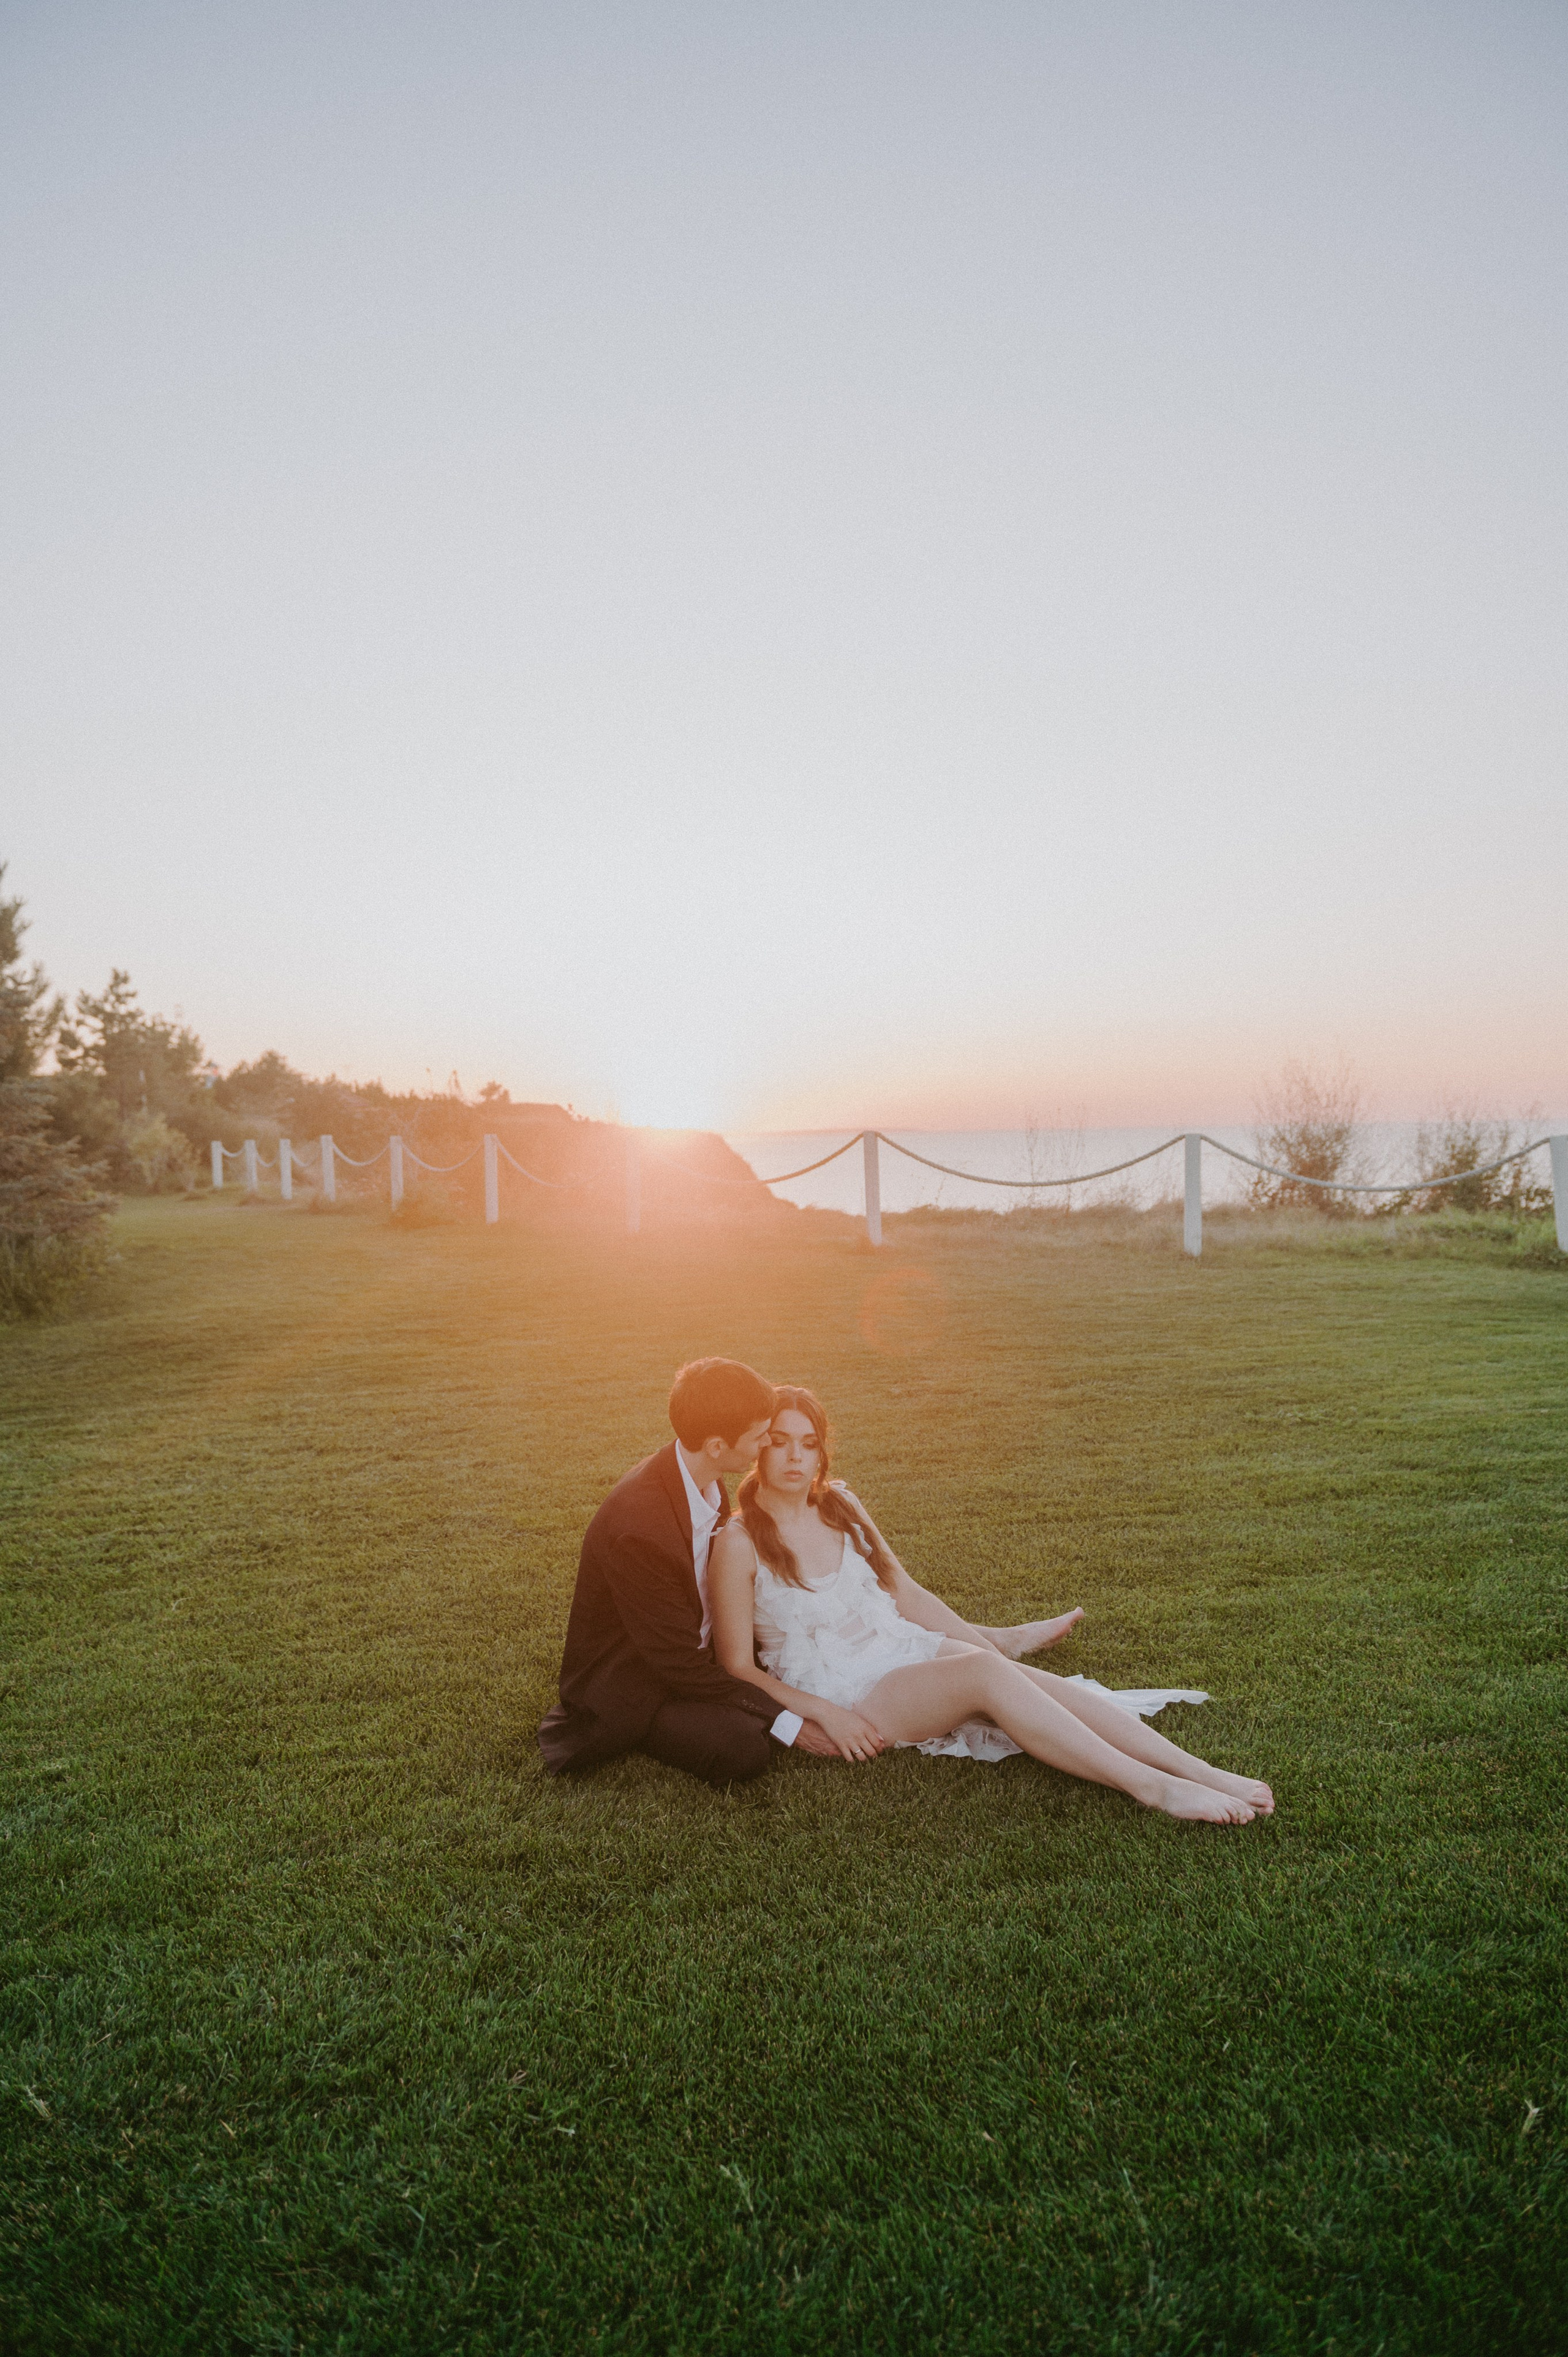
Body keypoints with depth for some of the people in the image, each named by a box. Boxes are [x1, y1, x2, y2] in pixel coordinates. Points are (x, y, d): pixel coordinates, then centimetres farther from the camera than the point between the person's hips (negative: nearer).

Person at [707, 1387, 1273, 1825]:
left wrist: (986, 1644, 6)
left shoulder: (839, 1505, 8)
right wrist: (824, 1714, -18)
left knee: (1034, 1680, -22)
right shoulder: (738, 1543, -10)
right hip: (842, 1692, -5)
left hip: (905, 1648, 6)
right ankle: (1149, 1787, -33)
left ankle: (1200, 1772, -28)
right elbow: (739, 1669, -7)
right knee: (986, 1674, -30)